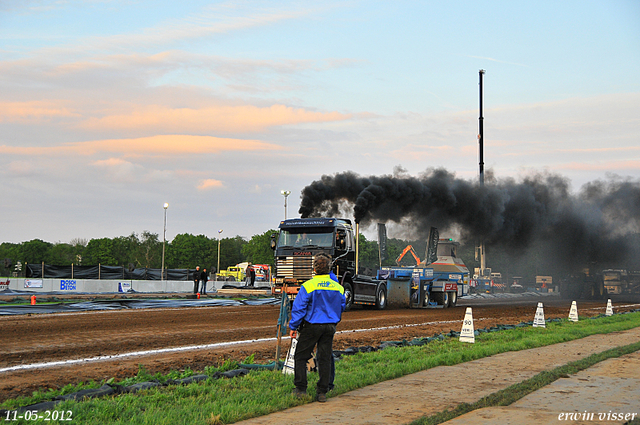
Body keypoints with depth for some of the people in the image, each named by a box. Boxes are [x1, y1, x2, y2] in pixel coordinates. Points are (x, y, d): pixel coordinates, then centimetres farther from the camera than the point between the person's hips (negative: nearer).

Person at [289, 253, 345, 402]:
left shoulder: (308, 286, -13)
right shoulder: (338, 287, 1)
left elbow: (298, 308, -11)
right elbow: (341, 308, 14)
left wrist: (293, 327, -2)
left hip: (311, 326, -4)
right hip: (330, 327, 4)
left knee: (300, 357, 8)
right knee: (325, 359, 8)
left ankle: (300, 389, 7)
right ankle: (322, 393, 8)